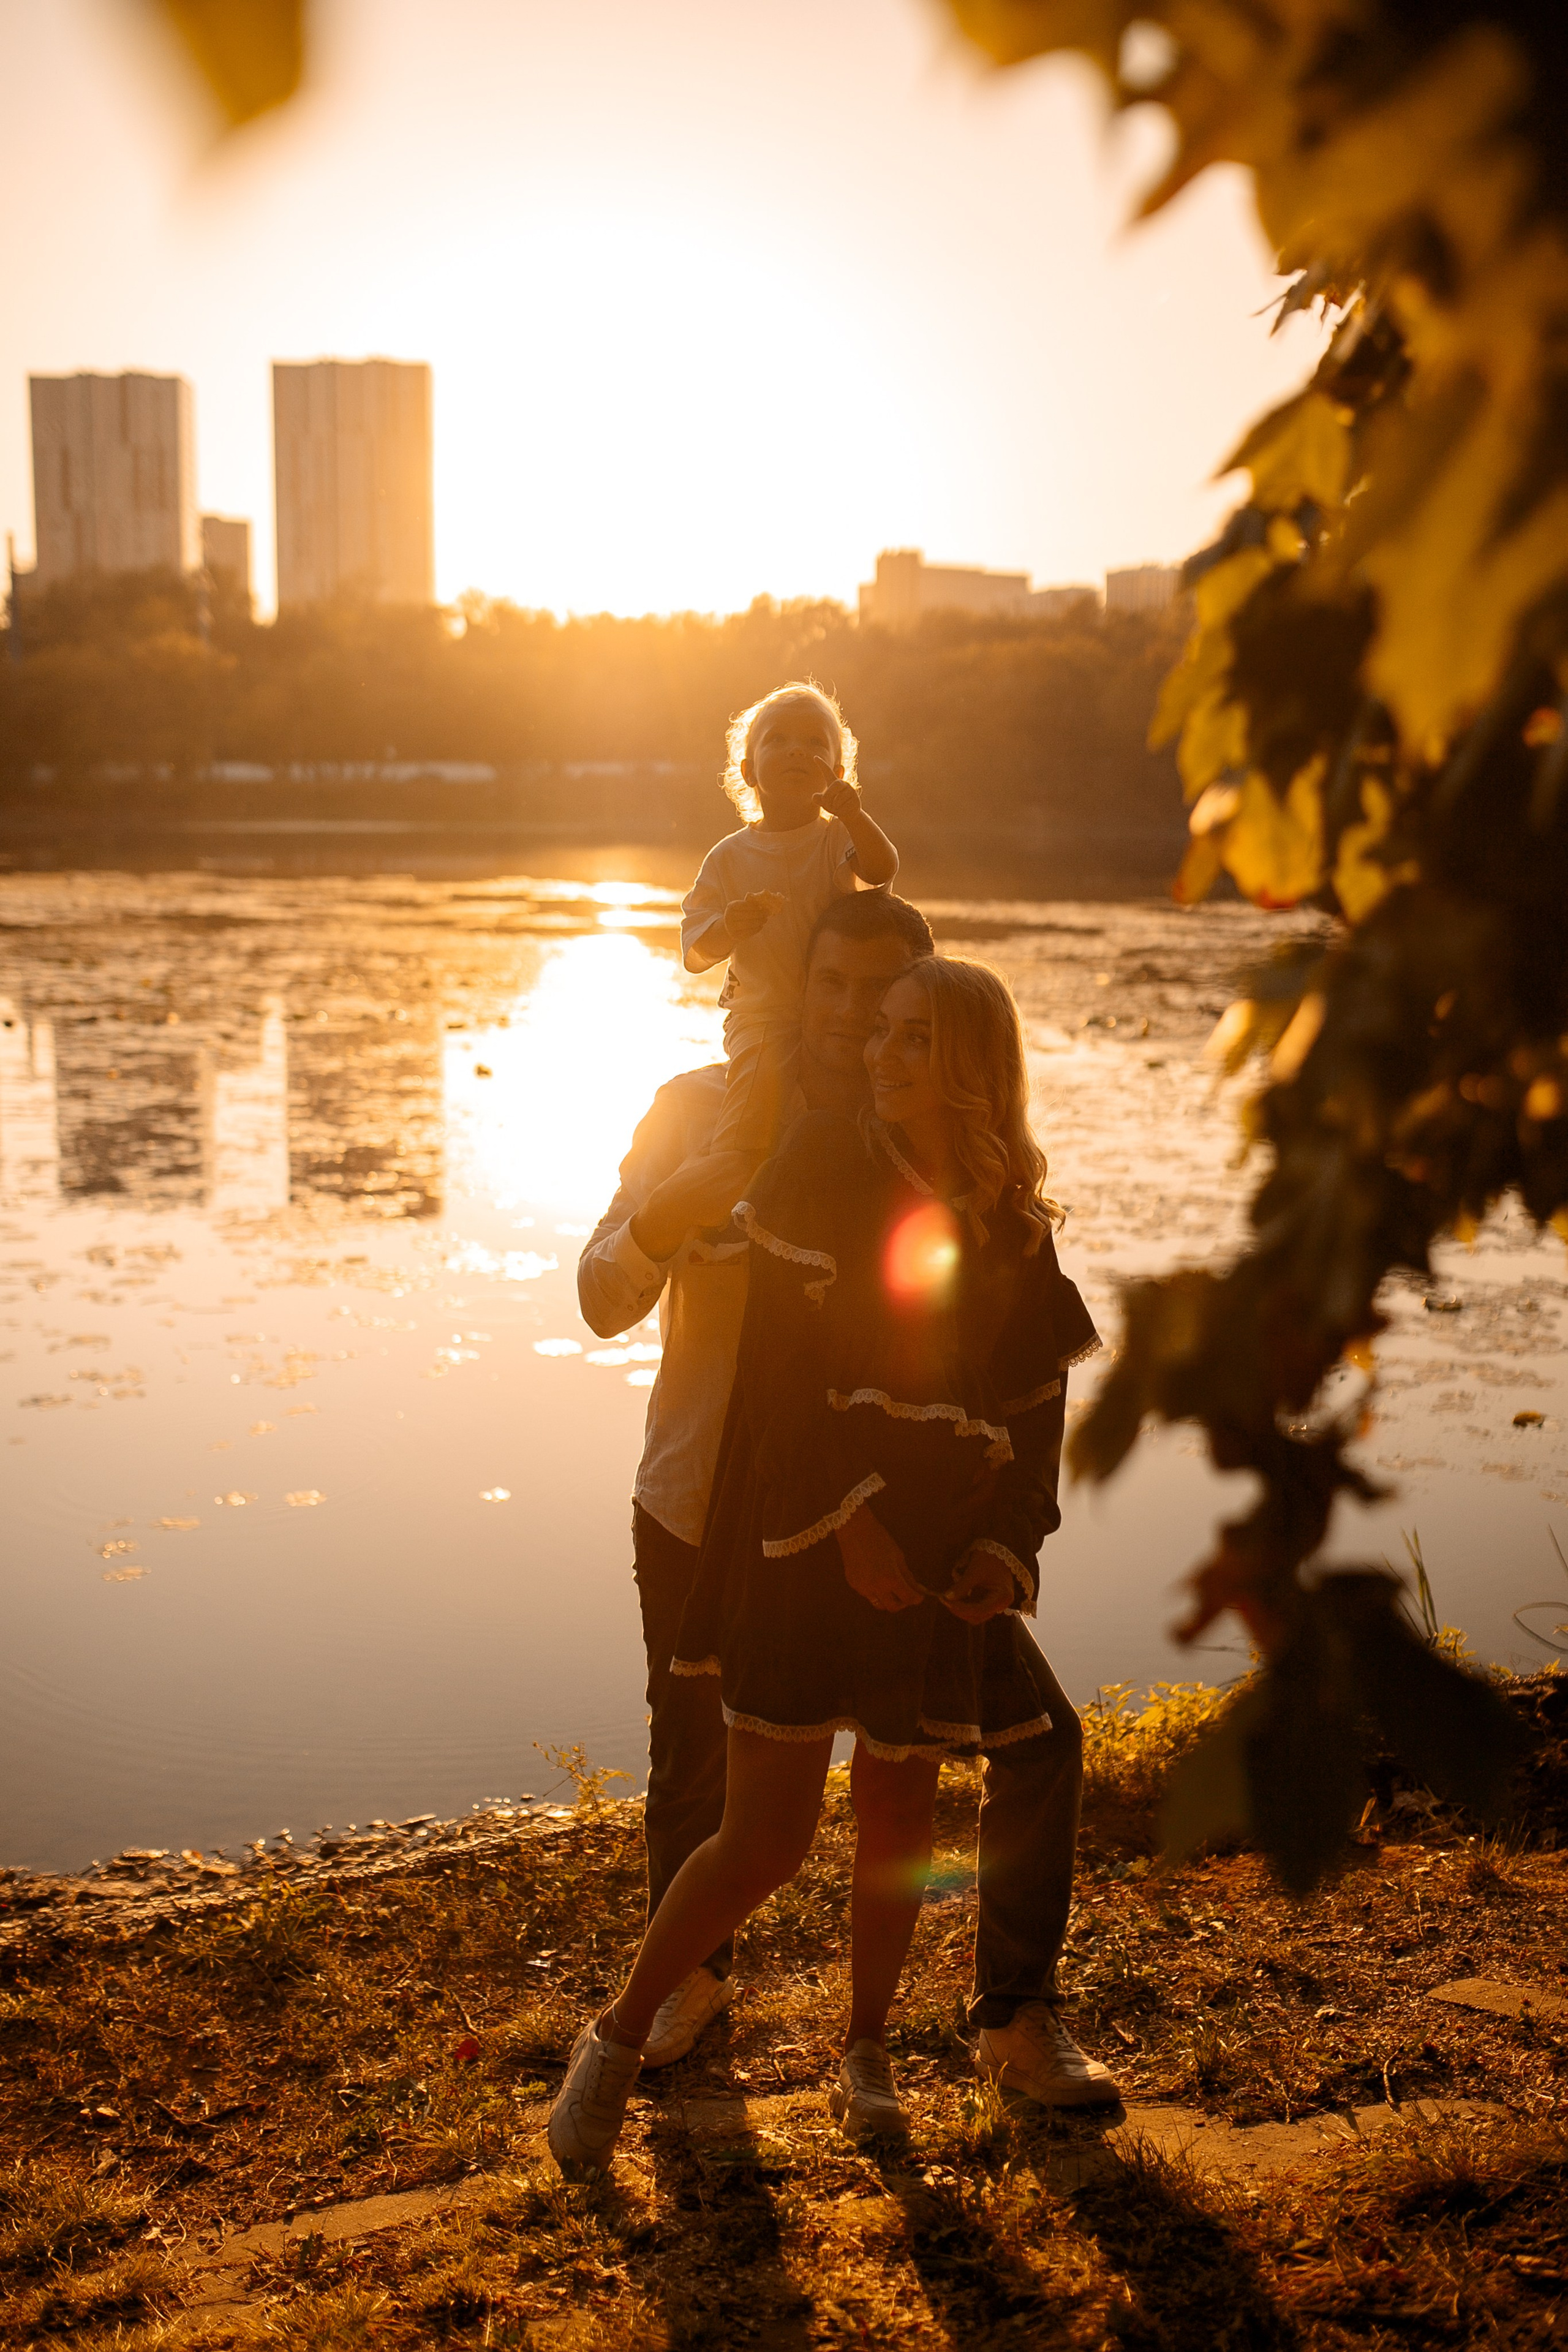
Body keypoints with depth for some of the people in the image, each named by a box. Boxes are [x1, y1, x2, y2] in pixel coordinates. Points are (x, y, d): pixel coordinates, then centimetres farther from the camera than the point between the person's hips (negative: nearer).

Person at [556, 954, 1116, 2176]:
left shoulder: (1015, 1229, 7)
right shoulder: (830, 1163, -6)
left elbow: (1036, 1405, 11)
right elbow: (780, 1361, -12)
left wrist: (1006, 1550, -3)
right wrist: (851, 1515, -17)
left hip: (929, 1565, 4)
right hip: (808, 1544, -4)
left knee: (901, 1812, 12)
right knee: (766, 1837, -5)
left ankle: (867, 2051, 34)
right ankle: (618, 2041, 16)